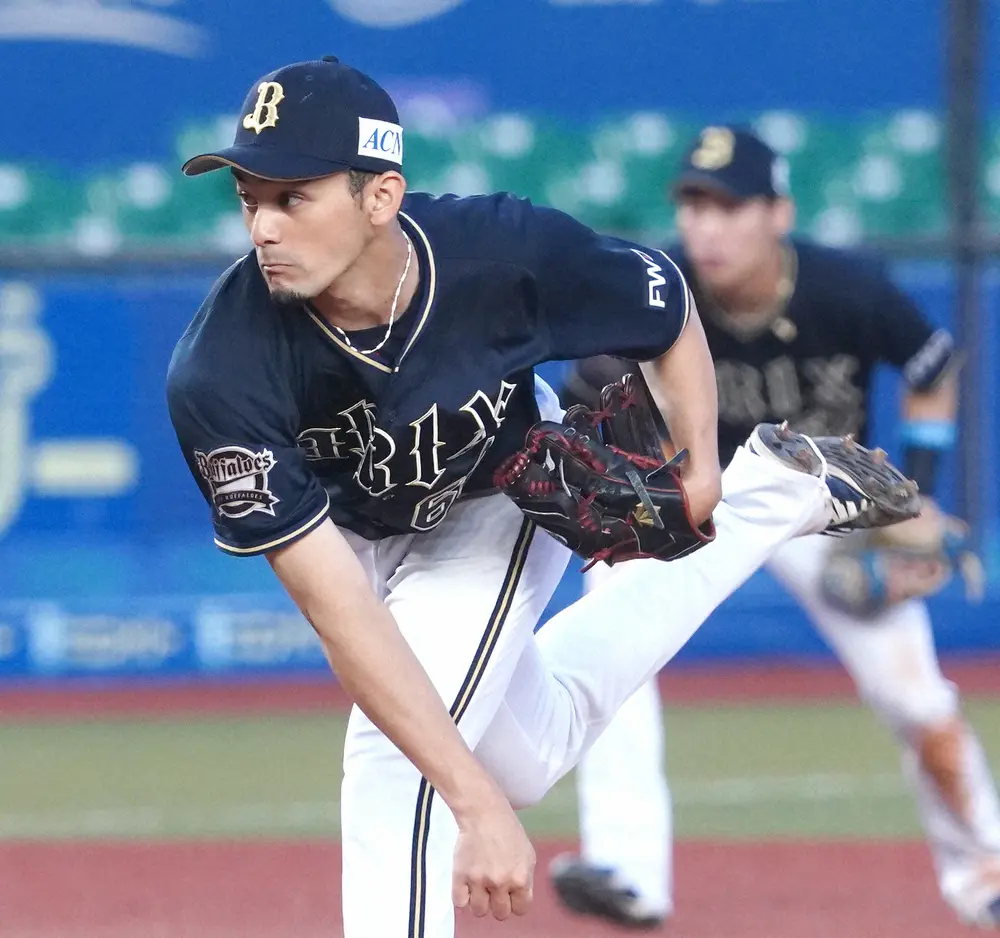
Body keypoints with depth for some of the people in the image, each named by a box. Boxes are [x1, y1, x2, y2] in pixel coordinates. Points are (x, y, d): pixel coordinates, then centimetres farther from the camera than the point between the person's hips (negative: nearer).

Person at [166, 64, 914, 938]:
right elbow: (338, 604, -41)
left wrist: (699, 466, -23)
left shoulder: (505, 252, -36)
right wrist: (476, 801, -46)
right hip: (357, 528, 2)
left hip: (505, 493, -2)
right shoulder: (220, 374, -39)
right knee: (532, 750, 21)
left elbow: (668, 305, -13)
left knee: (389, 766, -21)